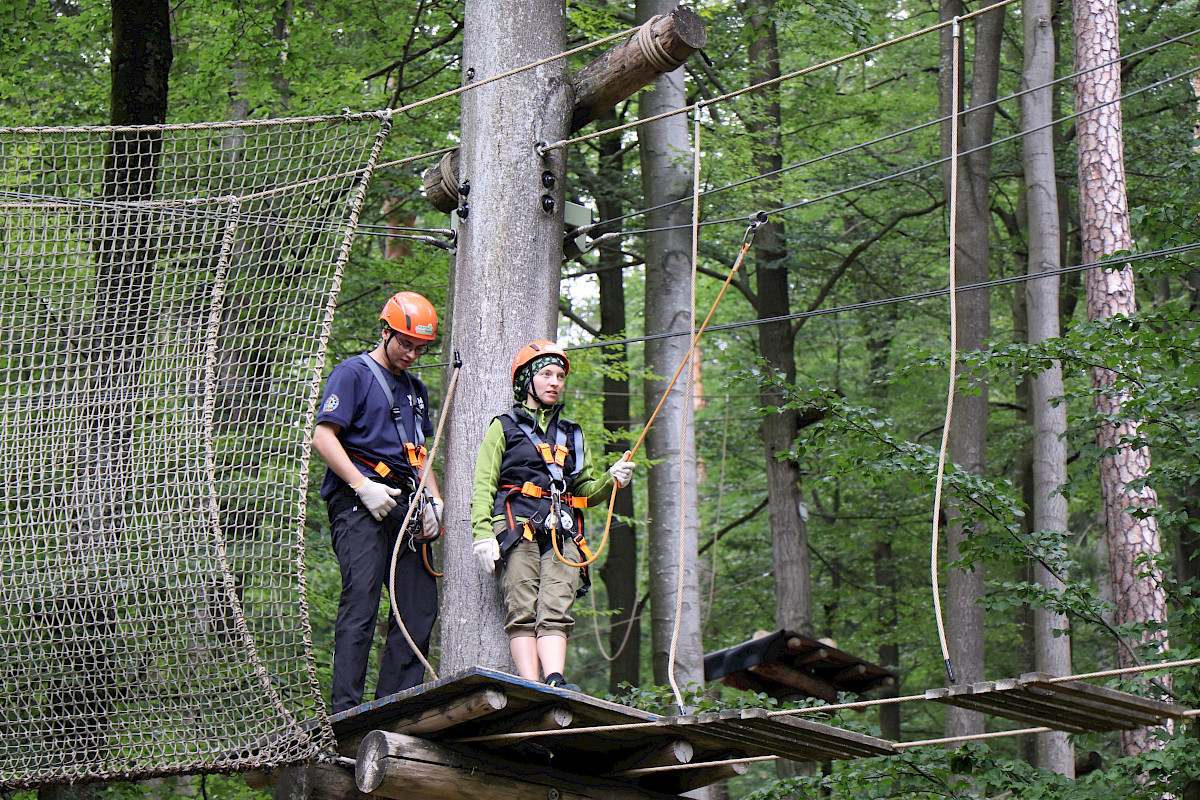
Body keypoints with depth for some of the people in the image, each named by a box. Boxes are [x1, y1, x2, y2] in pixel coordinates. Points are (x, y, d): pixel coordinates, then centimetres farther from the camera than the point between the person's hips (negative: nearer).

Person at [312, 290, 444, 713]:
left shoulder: (415, 389, 25)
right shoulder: (353, 373, 1)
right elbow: (323, 437, -9)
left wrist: (433, 499, 13)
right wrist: (363, 486, -15)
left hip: (404, 503, 8)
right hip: (359, 502, -8)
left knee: (420, 607, 1)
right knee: (362, 599, -16)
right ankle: (345, 710, -17)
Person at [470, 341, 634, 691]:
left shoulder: (572, 435, 29)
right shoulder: (504, 428, 16)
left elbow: (585, 491, 29)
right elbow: (483, 486, 7)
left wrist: (610, 481, 7)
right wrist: (482, 533, -8)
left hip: (563, 531, 3)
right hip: (517, 529, -3)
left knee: (556, 609, -14)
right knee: (523, 610, -14)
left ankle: (555, 680, -29)